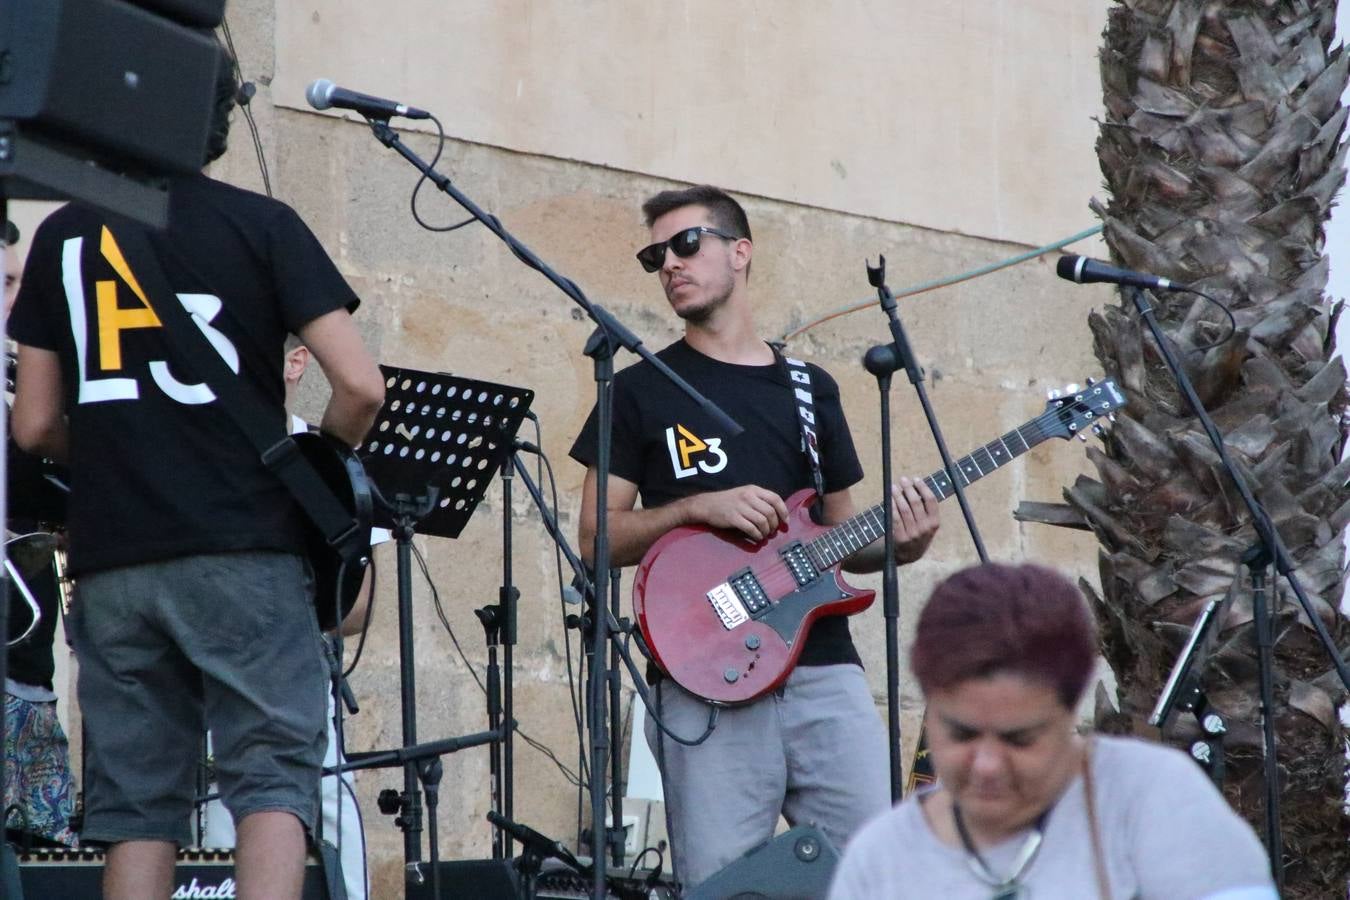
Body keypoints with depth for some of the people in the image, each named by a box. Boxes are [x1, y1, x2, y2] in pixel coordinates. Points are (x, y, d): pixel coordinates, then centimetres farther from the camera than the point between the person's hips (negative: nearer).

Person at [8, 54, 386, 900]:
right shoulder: (259, 224, 0)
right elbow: (361, 387, -8)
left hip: (111, 560, 3)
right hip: (243, 549, -3)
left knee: (137, 800, 8)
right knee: (273, 775, -1)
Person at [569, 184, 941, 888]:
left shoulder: (810, 389, 18)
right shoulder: (642, 391, 9)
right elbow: (596, 538, 4)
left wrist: (897, 543, 1)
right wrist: (698, 508, -10)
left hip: (823, 670, 3)